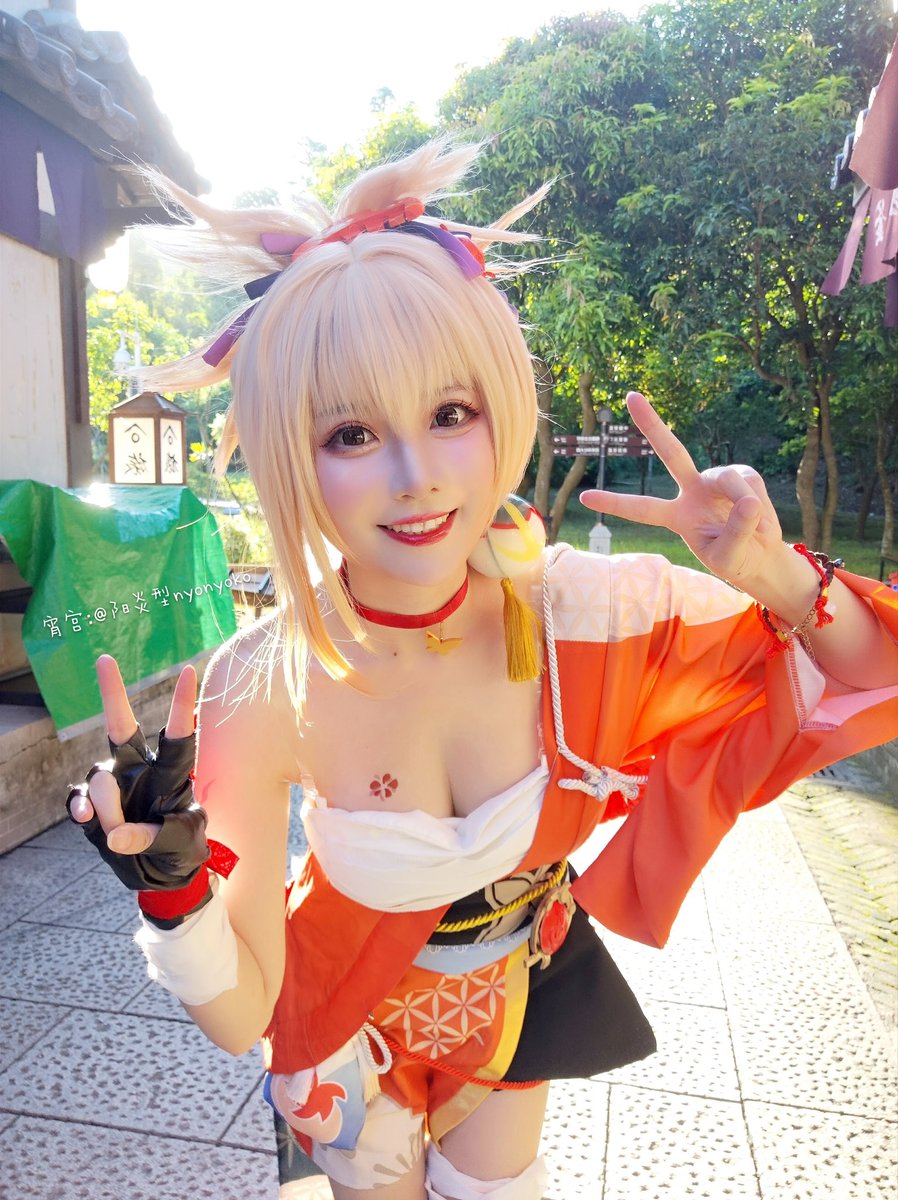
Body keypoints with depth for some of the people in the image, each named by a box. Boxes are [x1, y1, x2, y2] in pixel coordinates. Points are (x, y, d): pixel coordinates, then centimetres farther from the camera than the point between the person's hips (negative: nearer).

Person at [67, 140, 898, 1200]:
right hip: (355, 1013, -1)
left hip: (522, 988, 2)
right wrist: (169, 890, -40)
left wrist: (782, 582, -34)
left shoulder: (597, 612, -28)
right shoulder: (259, 694, -31)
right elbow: (239, 1016, -21)